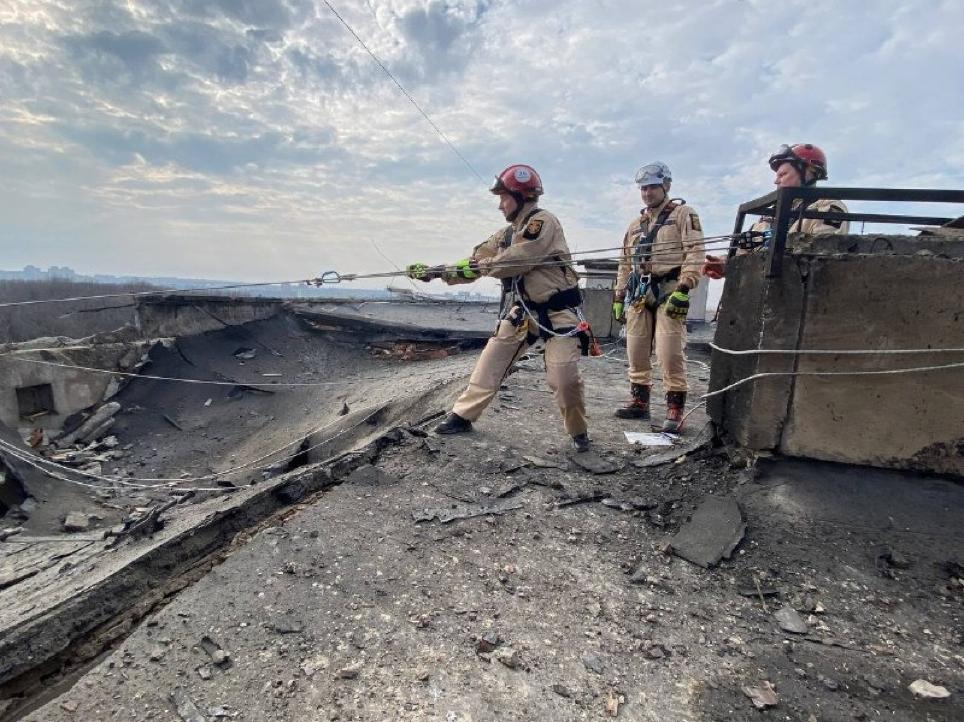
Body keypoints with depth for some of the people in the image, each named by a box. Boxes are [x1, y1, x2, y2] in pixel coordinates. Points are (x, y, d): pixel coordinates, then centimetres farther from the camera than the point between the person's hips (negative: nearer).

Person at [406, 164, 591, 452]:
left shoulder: (543, 222, -13)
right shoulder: (507, 233, 11)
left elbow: (512, 261, -23)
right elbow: (473, 263, 9)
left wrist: (475, 265, -12)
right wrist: (432, 271, 1)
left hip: (557, 311, -7)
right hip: (522, 311, 7)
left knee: (564, 377, -12)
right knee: (490, 362, 6)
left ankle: (579, 432, 11)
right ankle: (462, 416, 18)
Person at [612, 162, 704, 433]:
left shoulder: (683, 214, 4)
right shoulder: (635, 224, 23)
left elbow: (695, 253, -7)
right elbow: (625, 263, 24)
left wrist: (683, 289, -18)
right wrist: (619, 296, 17)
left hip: (669, 291, -6)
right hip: (639, 293, 6)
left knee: (669, 352, -11)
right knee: (636, 351, 6)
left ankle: (675, 408, -3)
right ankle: (639, 401, 17)